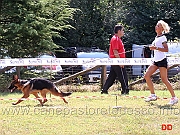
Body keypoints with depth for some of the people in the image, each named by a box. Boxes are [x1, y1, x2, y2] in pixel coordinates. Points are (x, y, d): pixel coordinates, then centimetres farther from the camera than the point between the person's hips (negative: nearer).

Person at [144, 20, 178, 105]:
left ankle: (174, 97, -1)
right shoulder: (157, 37, 16)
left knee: (164, 80, -9)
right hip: (156, 61, 9)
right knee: (147, 76, 0)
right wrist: (153, 47, 13)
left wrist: (156, 48, -23)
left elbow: (166, 49, -18)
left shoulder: (162, 37, -9)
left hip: (162, 60, -9)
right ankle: (153, 95, 7)